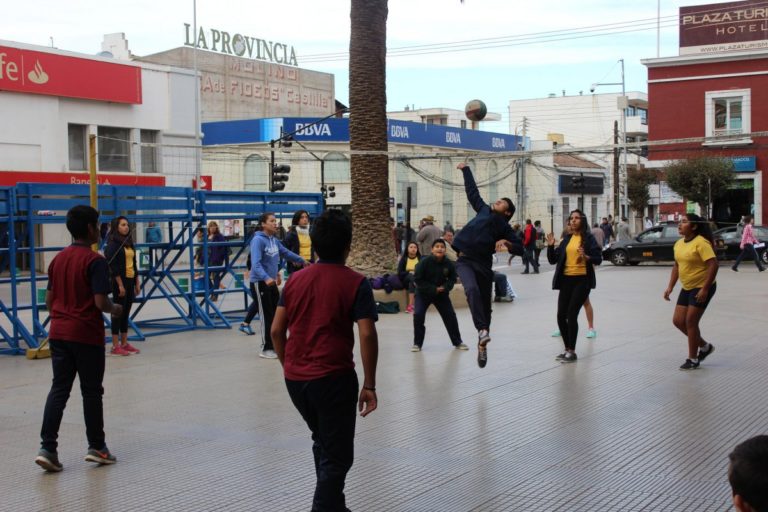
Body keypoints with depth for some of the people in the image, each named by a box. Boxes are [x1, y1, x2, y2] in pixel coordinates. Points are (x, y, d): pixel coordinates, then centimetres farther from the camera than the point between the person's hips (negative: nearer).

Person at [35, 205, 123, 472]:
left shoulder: (58, 259, 8)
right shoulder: (95, 261, -13)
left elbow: (49, 299, 12)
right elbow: (100, 301, -19)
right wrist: (115, 310, 1)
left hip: (58, 333, 6)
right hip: (87, 335, -6)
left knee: (58, 389, 6)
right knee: (91, 391, 6)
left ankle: (47, 448, -2)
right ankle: (96, 447, 17)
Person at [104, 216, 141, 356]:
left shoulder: (129, 243, 14)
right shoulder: (113, 244, -9)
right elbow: (113, 266, -15)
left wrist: (137, 283, 14)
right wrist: (120, 285, -19)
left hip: (130, 281, 8)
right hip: (120, 281, -7)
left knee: (126, 313, 11)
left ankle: (124, 343, 18)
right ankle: (115, 346, 1)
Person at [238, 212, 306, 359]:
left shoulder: (274, 240, 8)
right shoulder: (258, 240, -18)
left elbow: (286, 253, 26)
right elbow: (256, 264, -28)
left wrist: (302, 260, 35)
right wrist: (266, 278, -42)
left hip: (272, 282, 8)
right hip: (260, 282, -8)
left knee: (276, 314, 12)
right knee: (266, 316, -5)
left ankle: (274, 345, 23)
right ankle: (266, 349, 4)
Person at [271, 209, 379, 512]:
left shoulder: (296, 280, 7)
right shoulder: (355, 283, -7)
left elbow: (277, 331, 6)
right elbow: (367, 334, -15)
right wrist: (369, 385, -9)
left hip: (295, 379, 6)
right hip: (333, 378, -6)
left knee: (323, 442, 26)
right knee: (337, 456, 4)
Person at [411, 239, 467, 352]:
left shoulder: (448, 263, -16)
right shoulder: (425, 262, -23)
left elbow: (452, 279, 0)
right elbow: (417, 279, -18)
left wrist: (445, 287, -21)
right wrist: (433, 289, -23)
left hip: (441, 293, 2)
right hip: (423, 293, -2)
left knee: (450, 315, 4)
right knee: (418, 315, -15)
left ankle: (457, 342, 20)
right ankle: (417, 343, 0)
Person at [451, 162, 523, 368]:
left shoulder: (504, 227, 8)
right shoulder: (483, 210, 16)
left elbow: (519, 249, 7)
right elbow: (472, 191, 27)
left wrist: (508, 244, -13)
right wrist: (465, 170, 34)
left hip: (483, 264, -1)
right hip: (465, 261, 1)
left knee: (485, 305, 4)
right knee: (472, 289, -29)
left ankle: (482, 345, 15)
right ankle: (482, 330, -35)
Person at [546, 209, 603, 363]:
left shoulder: (588, 238, -2)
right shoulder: (566, 238, 12)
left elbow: (598, 258, -7)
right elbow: (553, 260, 12)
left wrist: (586, 257, -25)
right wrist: (550, 246, -4)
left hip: (582, 280, -6)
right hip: (566, 280, 6)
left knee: (571, 315, -13)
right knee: (561, 316, 3)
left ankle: (572, 352, -4)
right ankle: (567, 349, 18)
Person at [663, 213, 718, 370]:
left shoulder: (701, 243, -19)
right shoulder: (678, 244, 7)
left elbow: (713, 265, -24)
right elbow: (677, 266, 17)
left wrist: (705, 289, -26)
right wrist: (670, 287, 11)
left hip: (701, 288, -8)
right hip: (687, 288, 8)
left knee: (690, 322, -6)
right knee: (678, 321, 6)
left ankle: (693, 359, 9)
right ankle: (705, 346, 26)